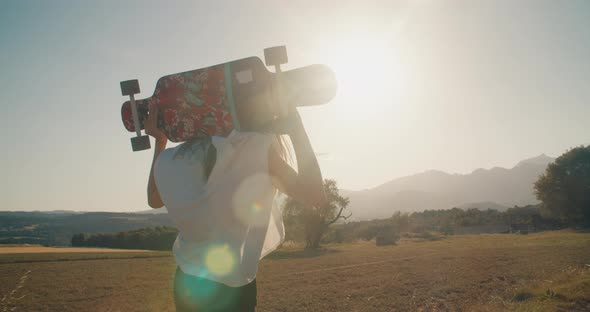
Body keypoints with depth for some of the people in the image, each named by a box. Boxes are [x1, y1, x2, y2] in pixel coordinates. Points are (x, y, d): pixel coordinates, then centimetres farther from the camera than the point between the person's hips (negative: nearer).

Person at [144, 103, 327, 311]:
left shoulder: (170, 159, -2)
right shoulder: (255, 147, -17)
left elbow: (154, 200, 19)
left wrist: (160, 141, 19)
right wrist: (295, 123, -9)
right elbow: (315, 196, -11)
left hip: (186, 284, 6)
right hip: (230, 290, -5)